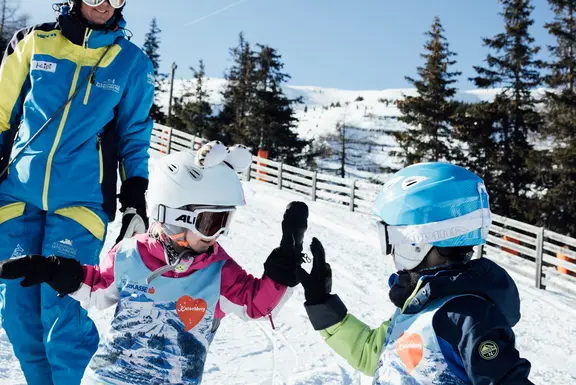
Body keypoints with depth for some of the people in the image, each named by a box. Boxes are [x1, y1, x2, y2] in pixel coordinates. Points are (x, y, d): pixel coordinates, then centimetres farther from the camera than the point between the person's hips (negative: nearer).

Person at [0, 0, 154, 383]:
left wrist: (135, 193, 4)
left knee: (62, 313, -11)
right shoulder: (34, 42, 7)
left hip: (80, 197, -2)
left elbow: (135, 132, 11)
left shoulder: (132, 62, 5)